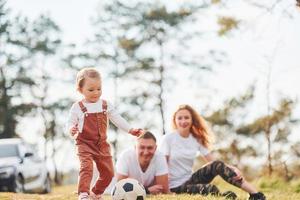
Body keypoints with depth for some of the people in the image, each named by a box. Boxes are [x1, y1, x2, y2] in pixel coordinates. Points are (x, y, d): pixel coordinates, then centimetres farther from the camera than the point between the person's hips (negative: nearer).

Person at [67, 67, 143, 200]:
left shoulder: (105, 105, 7)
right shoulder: (77, 107, -5)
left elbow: (117, 119, 9)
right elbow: (70, 123, -5)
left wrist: (130, 130, 0)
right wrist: (72, 129, -29)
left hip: (102, 144, 5)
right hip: (84, 144, -5)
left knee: (107, 172, 11)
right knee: (86, 167, -27)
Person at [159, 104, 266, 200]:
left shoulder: (197, 140, 7)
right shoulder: (168, 139, -7)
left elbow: (213, 161, 0)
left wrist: (232, 169, -18)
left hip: (190, 179, 5)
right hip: (176, 187, -5)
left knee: (217, 165, -21)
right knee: (211, 189, -35)